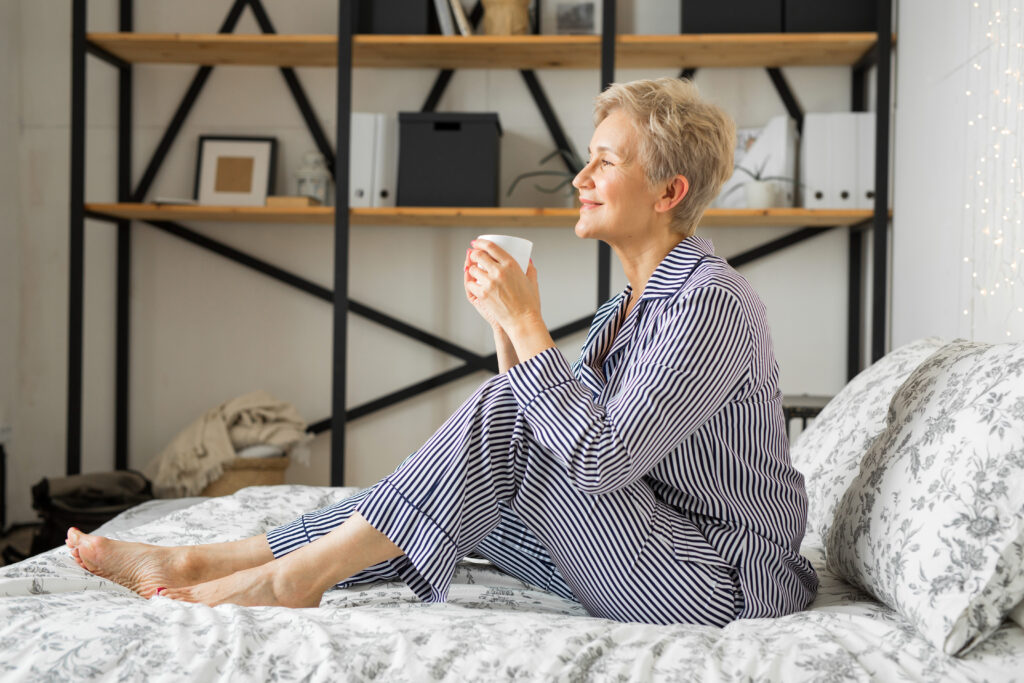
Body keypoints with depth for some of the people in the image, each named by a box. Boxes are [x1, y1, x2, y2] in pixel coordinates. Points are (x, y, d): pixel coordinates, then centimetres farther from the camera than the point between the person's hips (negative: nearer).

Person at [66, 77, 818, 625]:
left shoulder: (712, 300, -18)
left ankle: (296, 576, -12)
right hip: (648, 553, 9)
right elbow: (558, 427, 10)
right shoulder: (634, 303, 12)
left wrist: (527, 322, -20)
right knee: (464, 482, -2)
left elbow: (600, 460, -26)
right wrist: (505, 320, 0)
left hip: (721, 582, -9)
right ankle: (198, 562, 2)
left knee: (504, 416, -21)